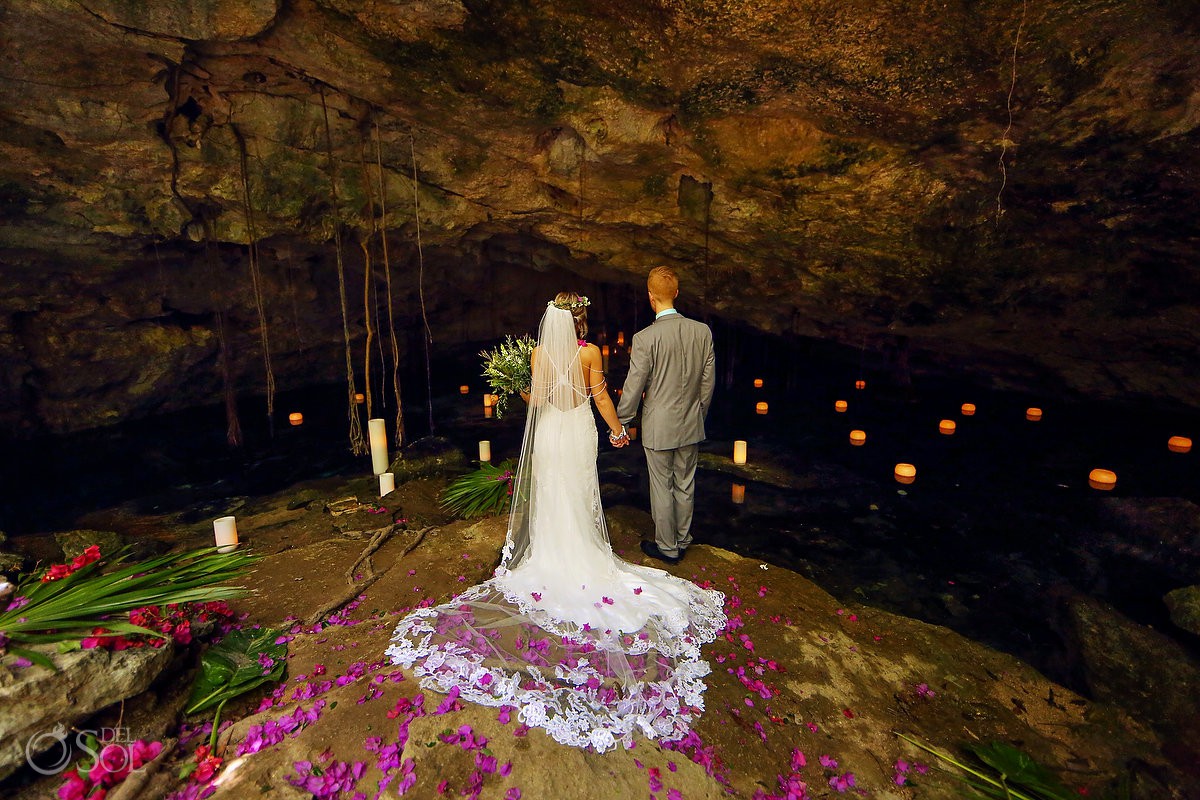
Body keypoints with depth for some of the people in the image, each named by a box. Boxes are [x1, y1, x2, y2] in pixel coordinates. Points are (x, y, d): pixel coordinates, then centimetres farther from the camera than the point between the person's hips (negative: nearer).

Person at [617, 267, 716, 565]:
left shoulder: (644, 338, -19)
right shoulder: (702, 331, -5)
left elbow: (633, 387, -14)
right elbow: (708, 381, 2)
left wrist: (620, 423, -1)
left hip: (658, 427, -4)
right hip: (691, 425, 5)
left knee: (662, 488, 11)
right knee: (685, 485, 19)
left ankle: (667, 547, 28)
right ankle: (682, 541, 38)